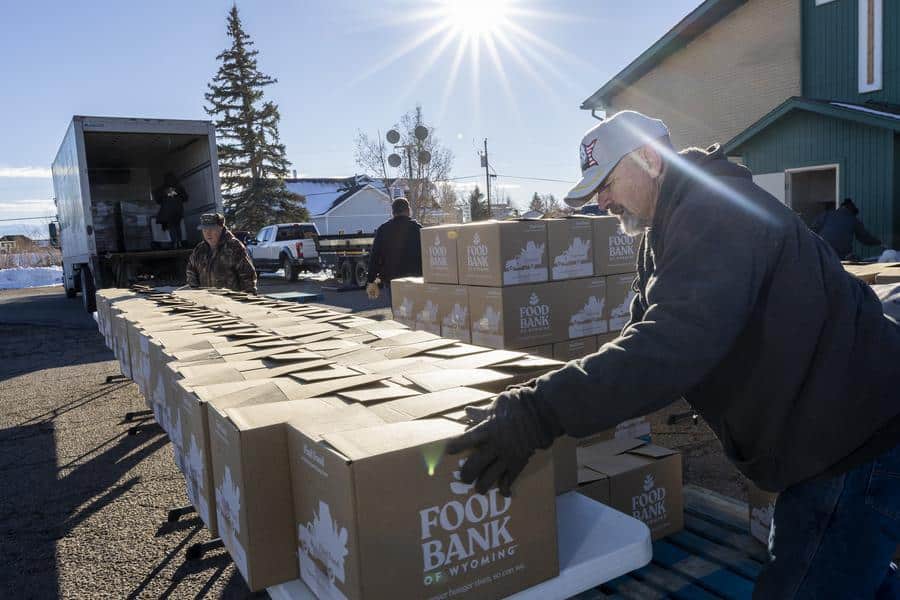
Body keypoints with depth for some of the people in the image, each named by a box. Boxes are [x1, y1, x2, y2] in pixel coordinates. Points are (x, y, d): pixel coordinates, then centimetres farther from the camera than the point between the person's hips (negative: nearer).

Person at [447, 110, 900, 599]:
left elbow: (677, 340, -38)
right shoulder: (669, 229, 11)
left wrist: (539, 412, -40)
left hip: (856, 434, -10)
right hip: (824, 430, 10)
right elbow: (648, 332, 14)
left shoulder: (715, 210, -23)